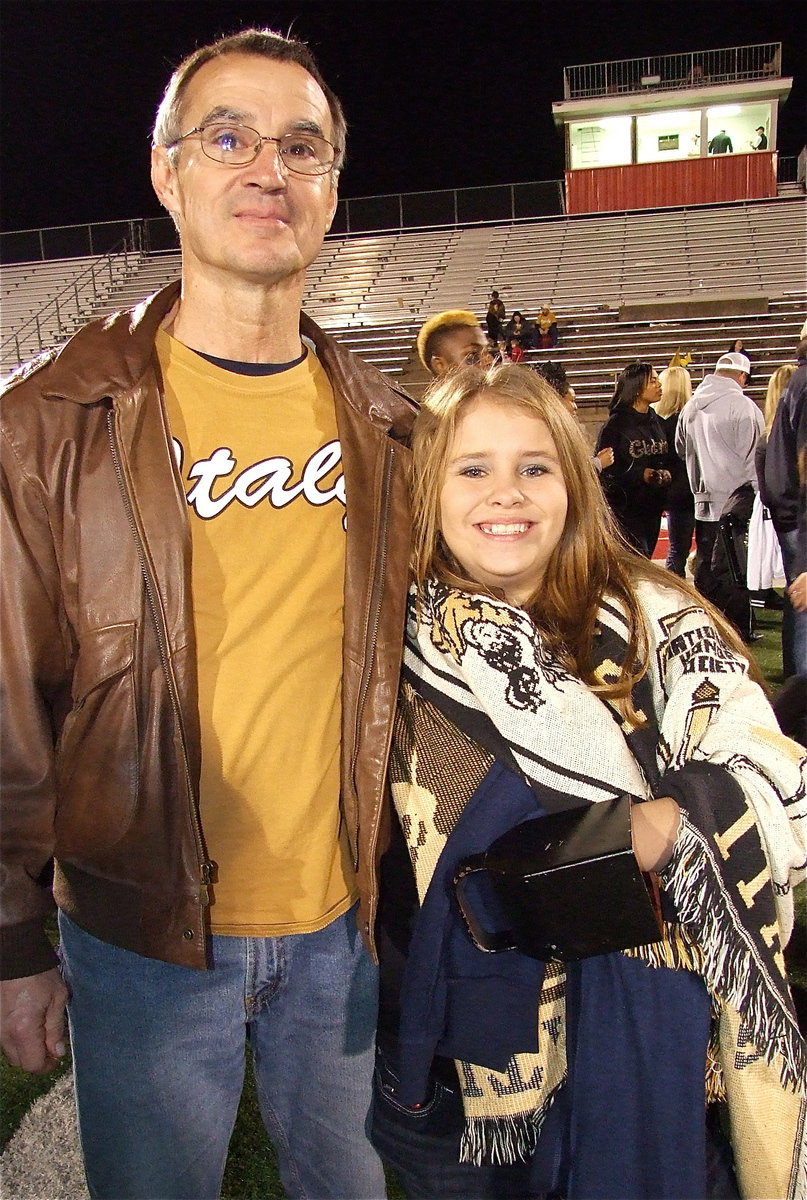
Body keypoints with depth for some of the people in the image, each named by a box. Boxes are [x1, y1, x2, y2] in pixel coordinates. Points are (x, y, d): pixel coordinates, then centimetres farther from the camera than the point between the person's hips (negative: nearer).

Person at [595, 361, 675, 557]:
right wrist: (640, 474, -21)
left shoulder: (657, 423, 12)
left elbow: (668, 460, 20)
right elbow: (603, 468, -13)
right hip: (624, 509, -7)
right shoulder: (616, 425, -9)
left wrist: (666, 473, -3)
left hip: (652, 509, 7)